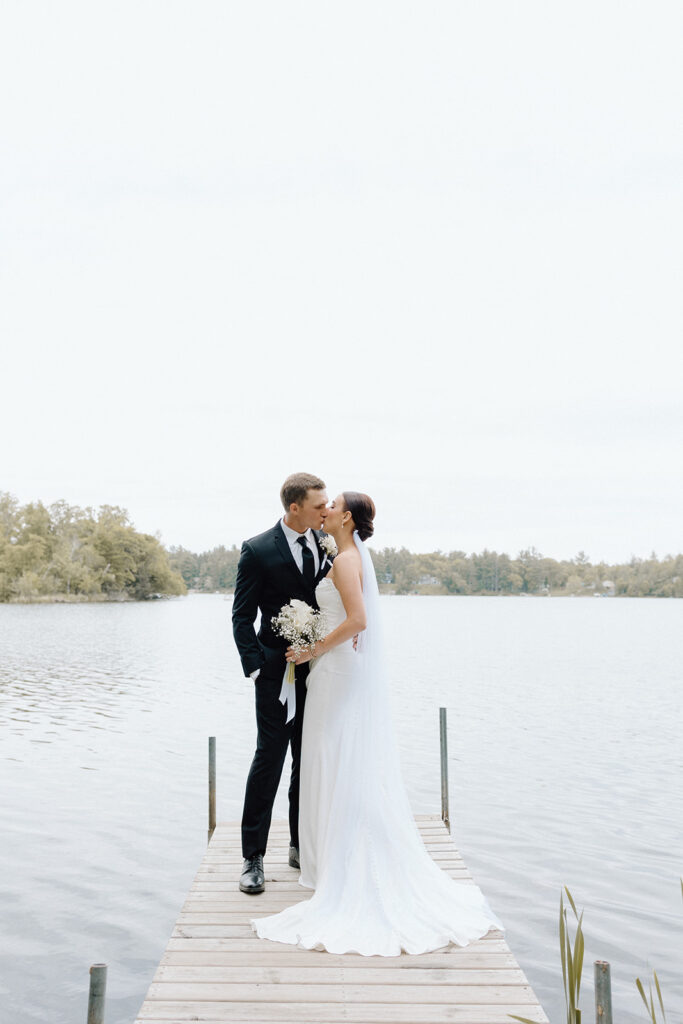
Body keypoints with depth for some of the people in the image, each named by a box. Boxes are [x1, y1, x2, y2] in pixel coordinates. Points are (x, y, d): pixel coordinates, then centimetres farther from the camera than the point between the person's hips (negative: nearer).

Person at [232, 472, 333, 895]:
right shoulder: (257, 551, -10)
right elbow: (242, 617, -7)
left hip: (318, 669, 5)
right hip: (278, 670, -5)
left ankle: (302, 846, 27)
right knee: (269, 759, -2)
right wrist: (256, 669, -13)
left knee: (309, 761, 13)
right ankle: (253, 857, 10)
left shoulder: (327, 543, 3)